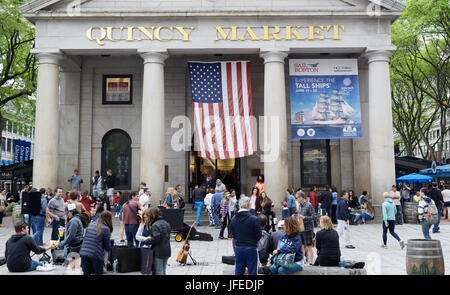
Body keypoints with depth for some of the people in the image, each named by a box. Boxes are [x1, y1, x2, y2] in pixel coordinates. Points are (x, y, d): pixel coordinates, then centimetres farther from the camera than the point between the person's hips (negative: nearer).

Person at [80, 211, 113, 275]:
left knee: (86, 273, 13)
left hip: (84, 253, 5)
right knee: (98, 273, 11)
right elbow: (107, 247, -1)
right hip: (96, 255, -4)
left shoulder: (90, 225, 11)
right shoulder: (106, 229, -5)